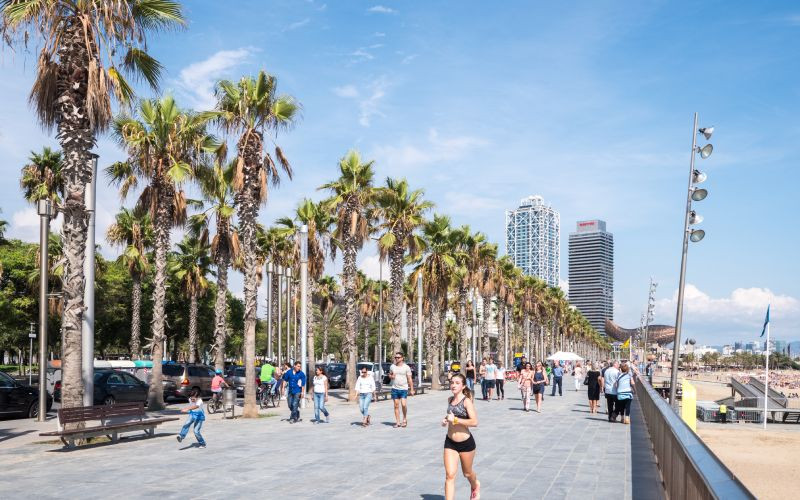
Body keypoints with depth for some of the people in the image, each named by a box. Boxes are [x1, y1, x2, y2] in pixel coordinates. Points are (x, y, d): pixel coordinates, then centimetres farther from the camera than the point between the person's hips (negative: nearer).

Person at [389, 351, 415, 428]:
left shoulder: (406, 367, -3)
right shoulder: (392, 367, 6)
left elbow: (409, 379, -1)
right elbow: (389, 375, 20)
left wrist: (412, 389, -4)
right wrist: (391, 376, -4)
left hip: (404, 389, -3)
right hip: (395, 389, 3)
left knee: (403, 404, -13)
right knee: (396, 406, 4)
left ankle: (405, 418, 11)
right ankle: (397, 422, 9)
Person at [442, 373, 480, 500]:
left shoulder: (466, 401, -16)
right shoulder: (450, 399, 4)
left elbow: (474, 422, -24)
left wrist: (455, 420, -26)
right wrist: (446, 420, 4)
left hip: (466, 443, -4)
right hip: (450, 442, 4)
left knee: (467, 473, 19)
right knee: (449, 475, -7)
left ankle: (475, 485, 51)